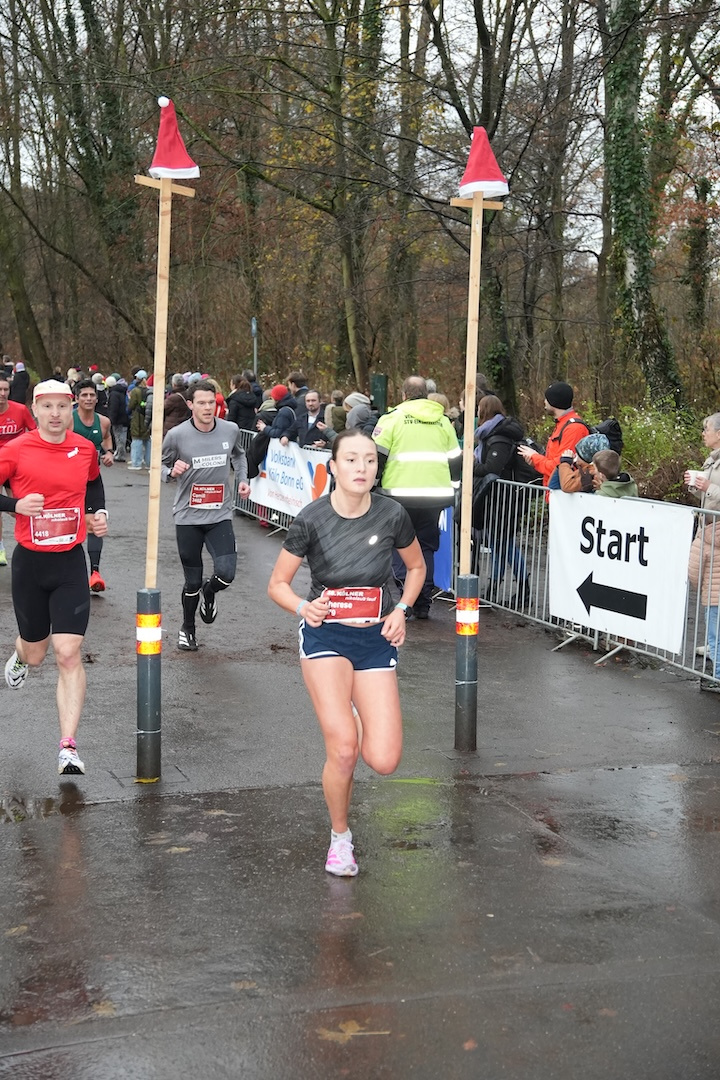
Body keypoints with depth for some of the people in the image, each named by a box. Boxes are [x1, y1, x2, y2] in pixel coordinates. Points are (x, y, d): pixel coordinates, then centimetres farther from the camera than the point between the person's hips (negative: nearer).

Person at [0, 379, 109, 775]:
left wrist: (99, 513, 8)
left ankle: (68, 747, -9)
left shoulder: (85, 449, 2)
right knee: (35, 651, 14)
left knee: (68, 654, -10)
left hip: (70, 563, 1)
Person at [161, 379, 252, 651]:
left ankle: (209, 592, 23)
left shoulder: (231, 430, -2)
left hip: (220, 515, 1)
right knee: (193, 580, 5)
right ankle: (187, 628, 33)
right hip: (188, 516, -1)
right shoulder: (177, 435, -10)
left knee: (226, 573, -15)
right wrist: (171, 472, -19)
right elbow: (161, 465, 3)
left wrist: (243, 479, 5)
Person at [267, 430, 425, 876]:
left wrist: (401, 611, -3)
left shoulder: (392, 514, -7)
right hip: (326, 634, -2)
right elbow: (278, 584, -1)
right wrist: (304, 607, -21)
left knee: (384, 760, -10)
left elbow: (417, 567, 13)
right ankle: (340, 838, 11)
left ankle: (360, 717, 27)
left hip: (376, 638, 2)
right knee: (343, 749, -16)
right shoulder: (312, 519, -11)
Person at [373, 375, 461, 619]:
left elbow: (376, 456, -2)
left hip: (399, 493, -3)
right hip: (435, 494, 4)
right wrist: (451, 488, 30)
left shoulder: (392, 418, 1)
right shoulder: (443, 422, 14)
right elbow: (456, 460, 18)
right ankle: (422, 605, 12)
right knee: (426, 547, 13)